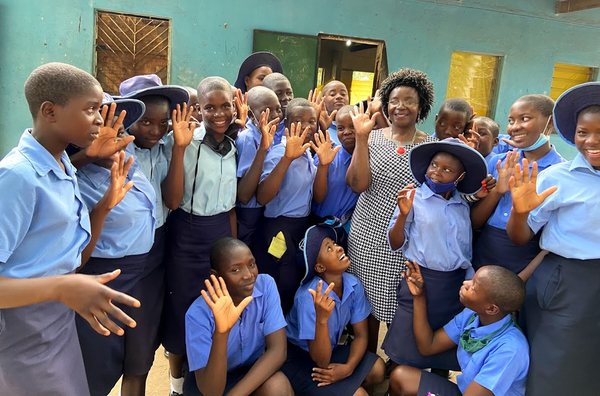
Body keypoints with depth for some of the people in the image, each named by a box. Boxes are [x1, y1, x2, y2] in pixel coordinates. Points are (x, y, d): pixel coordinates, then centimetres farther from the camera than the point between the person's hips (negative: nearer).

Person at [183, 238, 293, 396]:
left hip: (255, 371, 2)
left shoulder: (266, 285, -17)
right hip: (210, 381, -2)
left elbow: (277, 351, -20)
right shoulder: (199, 313, -25)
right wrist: (221, 332, -43)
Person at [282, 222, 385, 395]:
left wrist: (348, 367, -20)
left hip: (330, 350, 7)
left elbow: (361, 335, -3)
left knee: (377, 370, -10)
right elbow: (321, 361, -29)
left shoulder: (353, 284, -14)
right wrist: (321, 319, -45)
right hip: (297, 358, -7)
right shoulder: (309, 297, -31)